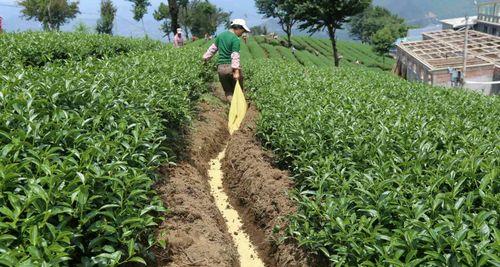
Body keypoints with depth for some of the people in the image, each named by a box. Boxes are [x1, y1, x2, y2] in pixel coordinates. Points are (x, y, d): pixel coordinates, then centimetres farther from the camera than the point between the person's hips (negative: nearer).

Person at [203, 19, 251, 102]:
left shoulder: (220, 35, 9)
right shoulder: (236, 40, -11)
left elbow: (213, 48, 19)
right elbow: (235, 56, -17)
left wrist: (206, 57, 32)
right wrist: (236, 71, -19)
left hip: (221, 68, 6)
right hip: (232, 67, -6)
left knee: (228, 92, 12)